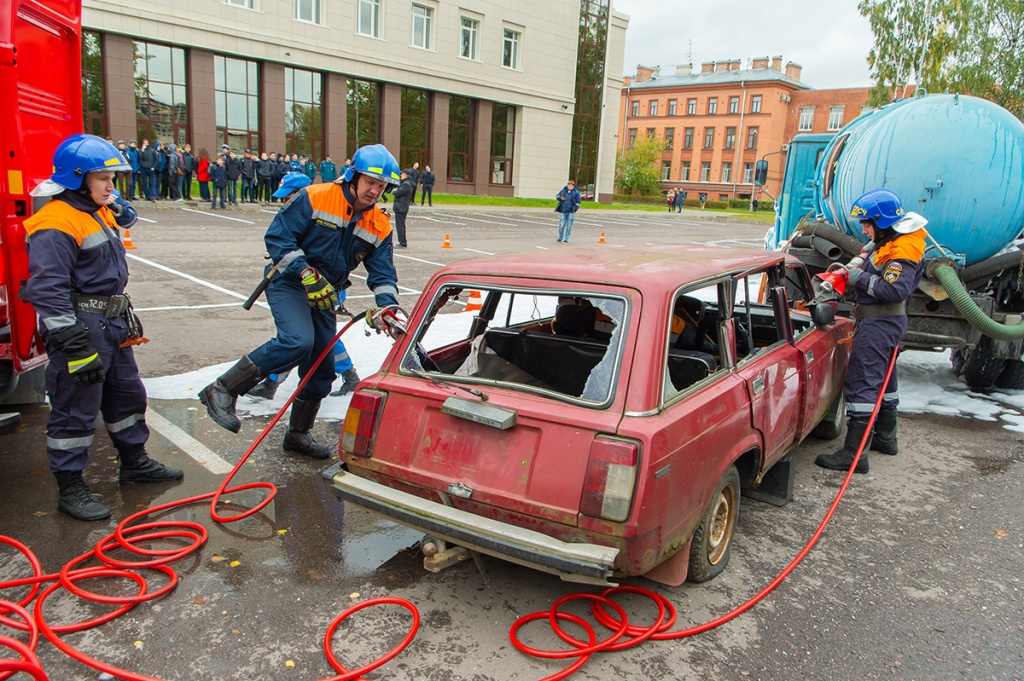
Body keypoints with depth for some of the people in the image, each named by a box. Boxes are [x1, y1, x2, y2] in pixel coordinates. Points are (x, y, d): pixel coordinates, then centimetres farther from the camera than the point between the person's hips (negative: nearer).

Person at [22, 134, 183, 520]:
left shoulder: (99, 213, 10)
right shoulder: (56, 224, -20)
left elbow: (128, 217, 36)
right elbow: (47, 291, -25)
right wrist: (76, 346, -27)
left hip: (113, 324, 10)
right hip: (80, 327, -10)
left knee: (127, 395, 20)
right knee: (74, 411, 1)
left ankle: (134, 463, 38)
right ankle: (70, 489, 15)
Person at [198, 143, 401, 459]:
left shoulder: (379, 226, 2)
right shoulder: (313, 199, -13)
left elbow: (383, 273, -1)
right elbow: (277, 237, -14)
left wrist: (388, 307, -20)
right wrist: (307, 274, -24)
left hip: (324, 294, 6)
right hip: (288, 282, -6)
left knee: (321, 369, 8)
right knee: (298, 340, -32)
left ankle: (298, 434, 27)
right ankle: (222, 390, -20)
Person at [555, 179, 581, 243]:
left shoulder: (576, 192, -3)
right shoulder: (563, 190, 3)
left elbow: (578, 202, 2)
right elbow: (557, 196, 16)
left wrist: (574, 210, -8)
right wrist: (560, 198, -7)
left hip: (570, 212, -1)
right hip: (562, 211, 1)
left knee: (569, 226, 2)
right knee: (561, 225, 2)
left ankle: (566, 239, 10)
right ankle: (560, 238, 21)